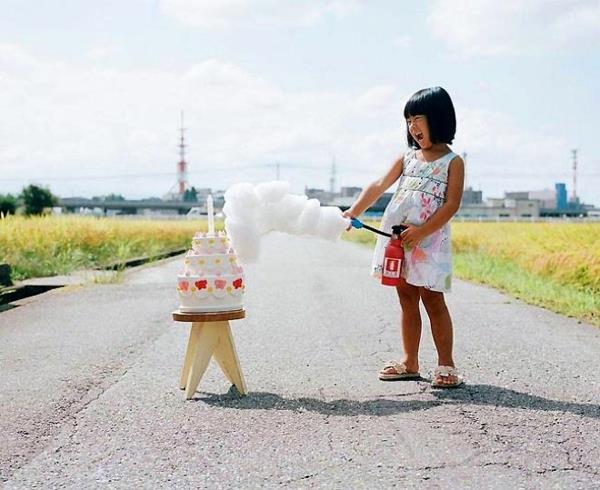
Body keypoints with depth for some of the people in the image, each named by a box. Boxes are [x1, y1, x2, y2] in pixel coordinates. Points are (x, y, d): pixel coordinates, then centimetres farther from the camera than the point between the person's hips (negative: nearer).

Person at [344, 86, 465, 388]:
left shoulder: (453, 162, -1)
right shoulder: (407, 158, 14)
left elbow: (452, 204, -10)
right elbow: (379, 186, 9)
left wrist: (422, 231, -19)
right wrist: (354, 211, -4)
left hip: (429, 240, -5)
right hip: (397, 239, 5)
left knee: (433, 299, -4)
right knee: (407, 300, 9)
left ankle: (446, 364, 5)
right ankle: (410, 363, 17)